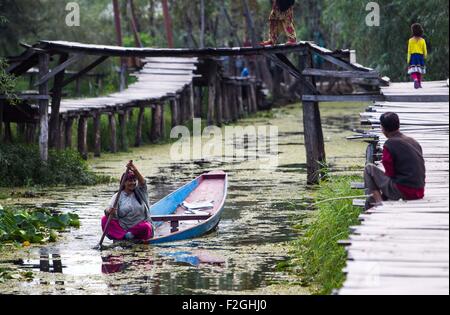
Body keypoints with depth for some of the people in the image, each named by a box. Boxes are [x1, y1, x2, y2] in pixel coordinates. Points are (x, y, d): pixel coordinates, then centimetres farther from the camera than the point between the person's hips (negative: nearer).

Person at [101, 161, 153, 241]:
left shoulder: (140, 192, 7)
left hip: (139, 227, -2)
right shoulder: (118, 196, 6)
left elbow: (142, 183, -16)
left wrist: (135, 171, -35)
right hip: (122, 227, 2)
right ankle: (124, 236, -33)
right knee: (105, 219, -20)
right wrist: (108, 212, -32)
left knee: (146, 227, -35)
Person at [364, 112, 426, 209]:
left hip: (402, 191, -8)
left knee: (369, 168, 5)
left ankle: (378, 201, -4)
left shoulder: (389, 145, -10)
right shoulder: (414, 142, 12)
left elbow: (390, 174, -8)